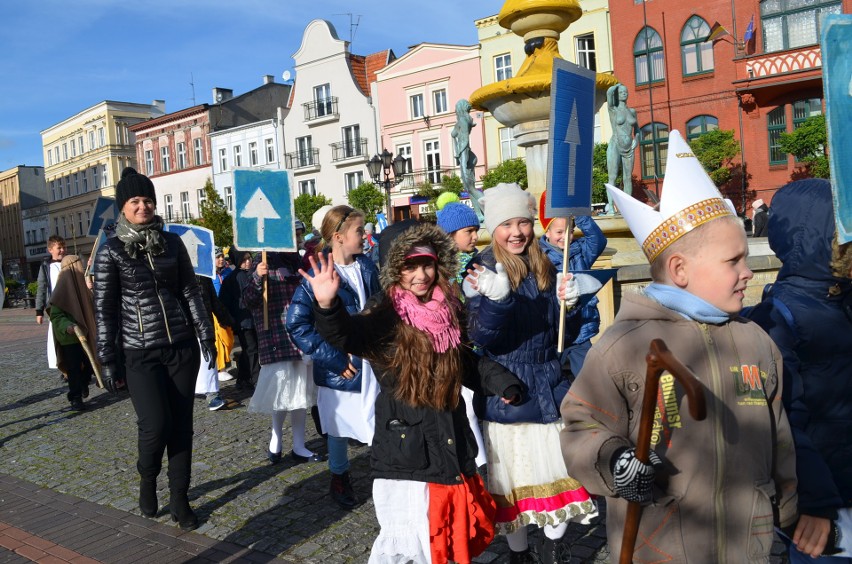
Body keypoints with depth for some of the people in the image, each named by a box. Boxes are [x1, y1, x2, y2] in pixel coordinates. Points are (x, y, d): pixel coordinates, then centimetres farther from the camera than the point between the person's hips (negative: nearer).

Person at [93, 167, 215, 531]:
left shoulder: (172, 242, 4)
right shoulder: (111, 251, -3)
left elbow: (191, 293, 6)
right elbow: (104, 308, -2)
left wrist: (206, 338, 2)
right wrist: (106, 359, -4)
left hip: (182, 346, 3)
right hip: (141, 353, -2)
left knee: (182, 424, 5)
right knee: (156, 425, -10)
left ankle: (179, 498, 20)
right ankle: (147, 479, 23)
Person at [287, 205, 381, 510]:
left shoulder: (368, 267, 3)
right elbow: (297, 325, -15)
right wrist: (334, 360, -17)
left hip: (374, 363, 4)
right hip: (340, 369, -3)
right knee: (339, 428, 15)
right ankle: (339, 477, 39)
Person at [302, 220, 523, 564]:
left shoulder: (448, 309, 3)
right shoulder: (385, 315, -14)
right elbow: (346, 335, -35)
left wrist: (502, 382, 4)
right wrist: (327, 304, -55)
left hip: (451, 443, 6)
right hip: (404, 448, -6)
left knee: (452, 536, 21)